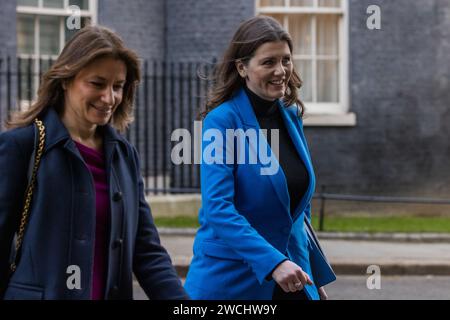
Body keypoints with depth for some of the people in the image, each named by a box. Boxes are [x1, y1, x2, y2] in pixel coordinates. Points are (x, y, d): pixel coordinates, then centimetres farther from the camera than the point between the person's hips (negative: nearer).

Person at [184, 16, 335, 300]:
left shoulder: (291, 116, 7)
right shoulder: (222, 120, -13)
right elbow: (217, 208, -22)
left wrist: (315, 277, 17)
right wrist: (272, 262, -30)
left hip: (290, 278, 6)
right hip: (231, 280, -5)